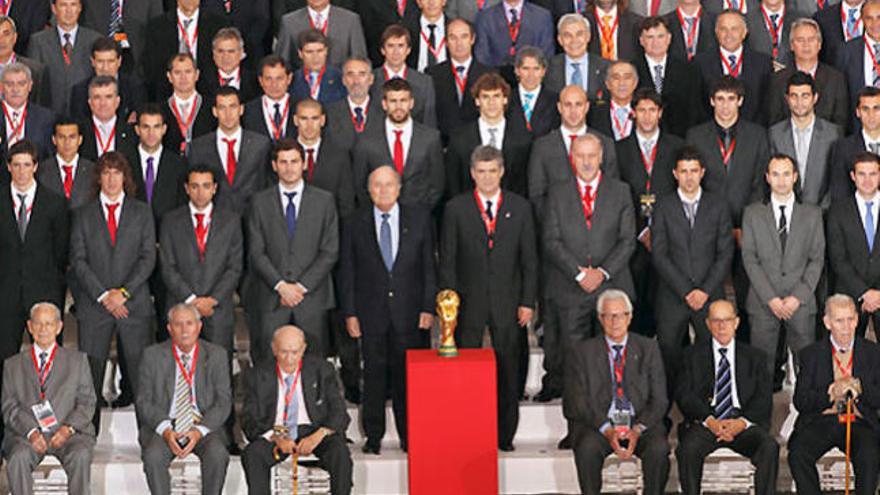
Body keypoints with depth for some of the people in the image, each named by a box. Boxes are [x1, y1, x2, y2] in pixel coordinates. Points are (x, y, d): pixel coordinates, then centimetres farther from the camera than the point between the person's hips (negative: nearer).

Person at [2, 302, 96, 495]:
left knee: (81, 456, -32)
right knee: (18, 457, -32)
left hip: (68, 433, 0)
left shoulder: (77, 360, 18)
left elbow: (87, 402, 10)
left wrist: (68, 428, -9)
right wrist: (31, 432, -11)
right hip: (26, 433, 0)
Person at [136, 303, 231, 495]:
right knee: (153, 456, -31)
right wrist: (165, 430, -17)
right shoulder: (153, 355, 4)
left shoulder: (216, 355, 5)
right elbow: (144, 401, 2)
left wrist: (199, 430, -16)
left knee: (217, 454, -31)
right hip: (163, 425, 0)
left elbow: (223, 402, 1)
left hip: (203, 424, 0)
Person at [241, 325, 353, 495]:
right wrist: (276, 437, -21)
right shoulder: (258, 376, 3)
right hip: (274, 435, 1)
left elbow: (339, 413, -3)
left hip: (313, 432, 0)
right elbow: (249, 420, -1)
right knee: (252, 453, -30)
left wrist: (319, 435, -23)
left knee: (339, 451, -31)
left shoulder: (322, 370, 3)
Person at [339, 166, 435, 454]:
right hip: (371, 312, 0)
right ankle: (373, 436, 13)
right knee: (374, 374, 3)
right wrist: (349, 313, -1)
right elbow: (347, 272, 5)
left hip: (410, 311, 0)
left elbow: (429, 266, 4)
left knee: (408, 374, 2)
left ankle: (410, 437, 13)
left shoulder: (420, 219, 4)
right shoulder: (355, 224, 5)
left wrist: (428, 307, -3)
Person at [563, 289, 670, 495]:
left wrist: (638, 429, -13)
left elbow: (659, 399, 5)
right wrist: (607, 430, -16)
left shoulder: (648, 348, 11)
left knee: (659, 449, -30)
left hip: (640, 422, 1)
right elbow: (578, 400, -1)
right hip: (598, 423, -1)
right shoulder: (582, 351, 8)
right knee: (587, 447, -33)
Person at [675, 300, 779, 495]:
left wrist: (742, 422, -13)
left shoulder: (755, 357, 17)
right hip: (705, 423, -1)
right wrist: (710, 421, -15)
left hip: (743, 423, 1)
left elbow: (764, 399, 7)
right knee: (688, 449, -33)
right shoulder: (693, 356, 14)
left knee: (769, 446, -30)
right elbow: (684, 395, 2)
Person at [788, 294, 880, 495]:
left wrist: (858, 386, -14)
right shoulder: (811, 354, 10)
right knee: (797, 454, -28)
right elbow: (800, 402, 2)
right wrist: (831, 393, -14)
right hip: (821, 422, 1)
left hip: (859, 423, -1)